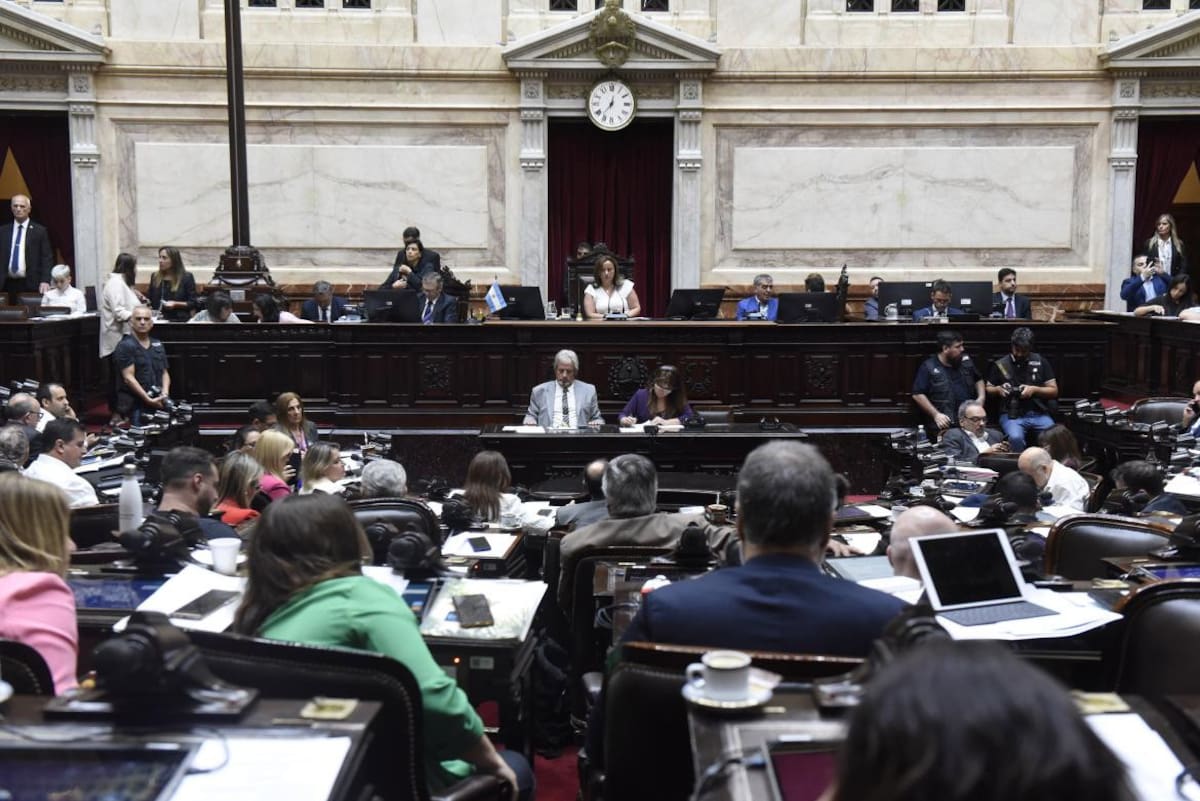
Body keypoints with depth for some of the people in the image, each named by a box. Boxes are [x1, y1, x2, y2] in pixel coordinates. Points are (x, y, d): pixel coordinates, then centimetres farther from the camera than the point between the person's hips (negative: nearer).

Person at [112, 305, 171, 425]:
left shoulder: (158, 345, 18)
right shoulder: (125, 346, -3)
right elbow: (129, 377, -10)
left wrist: (165, 392, -2)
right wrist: (148, 400, -16)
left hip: (159, 402, 5)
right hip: (137, 405, -5)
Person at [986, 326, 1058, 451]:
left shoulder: (1040, 362, 9)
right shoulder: (1000, 365, 6)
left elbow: (1054, 391, 9)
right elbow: (988, 389, 17)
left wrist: (1034, 389, -8)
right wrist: (998, 389, -5)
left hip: (1039, 413, 1)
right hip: (1011, 414, -1)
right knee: (1015, 438, -33)